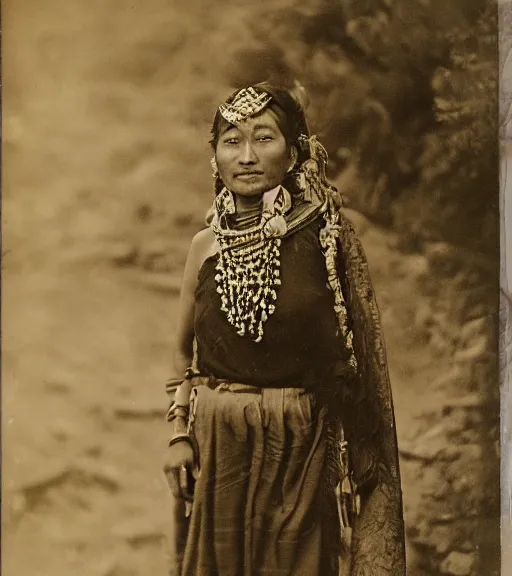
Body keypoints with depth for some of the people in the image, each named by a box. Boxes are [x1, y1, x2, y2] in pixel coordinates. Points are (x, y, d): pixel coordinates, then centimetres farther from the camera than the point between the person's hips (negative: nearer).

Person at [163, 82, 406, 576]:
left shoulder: (321, 235, -7)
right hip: (217, 442, 3)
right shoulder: (207, 244, 2)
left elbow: (356, 350, -5)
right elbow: (184, 351, 10)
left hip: (298, 444, -2)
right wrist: (178, 433, 3)